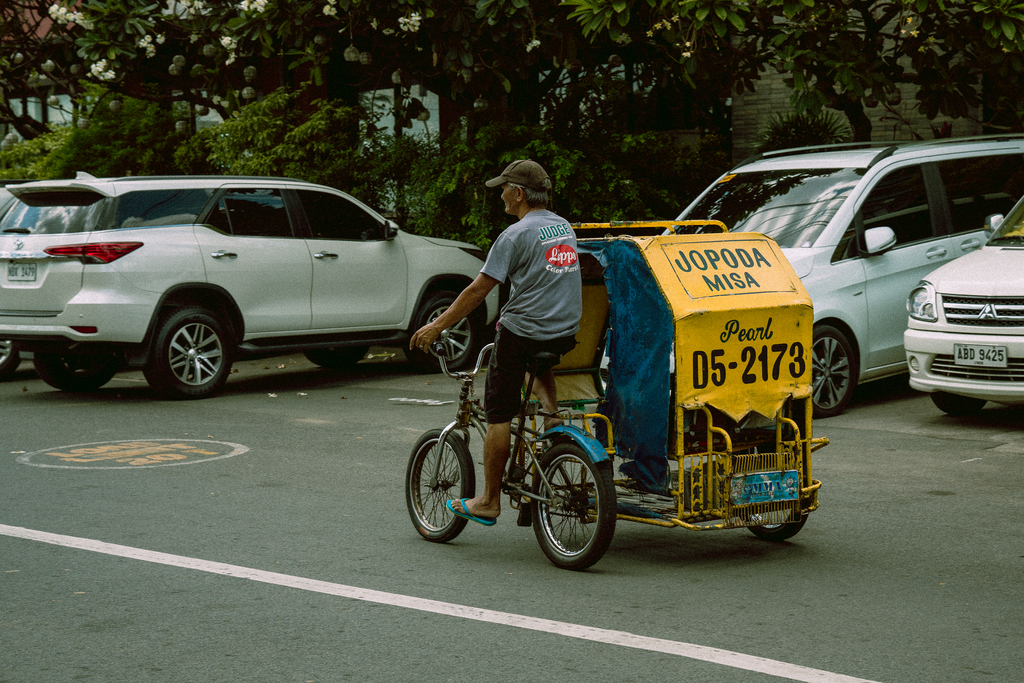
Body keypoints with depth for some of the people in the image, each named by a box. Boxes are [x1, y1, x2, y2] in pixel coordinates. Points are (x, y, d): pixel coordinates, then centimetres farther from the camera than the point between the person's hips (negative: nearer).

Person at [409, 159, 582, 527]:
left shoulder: (516, 234, -12)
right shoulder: (564, 228, 11)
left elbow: (479, 289, -12)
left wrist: (438, 325, -5)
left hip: (522, 334, -7)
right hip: (566, 334, 7)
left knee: (498, 416, 1)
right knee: (538, 361, 40)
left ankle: (489, 502, 6)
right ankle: (552, 413, 19)